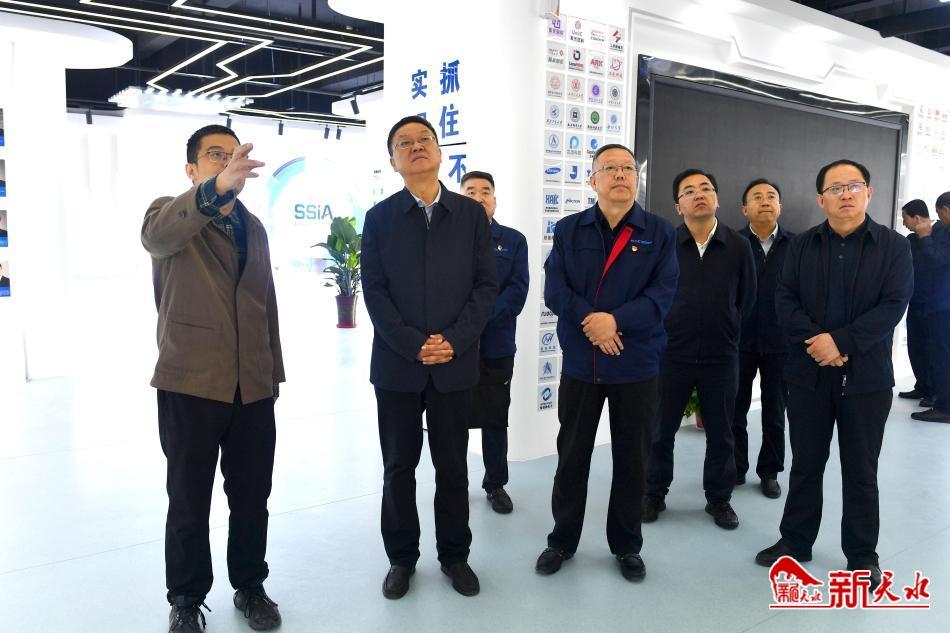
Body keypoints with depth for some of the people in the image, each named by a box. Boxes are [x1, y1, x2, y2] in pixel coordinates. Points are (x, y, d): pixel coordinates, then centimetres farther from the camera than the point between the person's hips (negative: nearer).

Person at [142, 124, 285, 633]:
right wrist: (217, 188, -47)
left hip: (253, 385, 4)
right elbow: (157, 234, -29)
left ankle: (250, 586, 31)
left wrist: (274, 370, 15)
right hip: (191, 382, -4)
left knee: (252, 496, 12)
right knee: (190, 501, 8)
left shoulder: (254, 227, 14)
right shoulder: (170, 214, -3)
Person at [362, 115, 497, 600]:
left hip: (455, 364, 1)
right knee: (399, 467, 10)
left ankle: (454, 555, 27)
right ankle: (401, 557, 26)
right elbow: (374, 292, -4)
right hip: (397, 364, 0)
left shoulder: (471, 214, 5)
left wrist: (454, 341, -12)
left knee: (452, 467, 10)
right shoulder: (379, 217, 3)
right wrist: (414, 345, -14)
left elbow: (486, 286, 0)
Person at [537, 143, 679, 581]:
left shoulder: (660, 233, 2)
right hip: (579, 363, 1)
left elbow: (662, 294, -8)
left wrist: (615, 320, -21)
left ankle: (627, 545, 29)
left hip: (637, 365, 0)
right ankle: (562, 540, 28)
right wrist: (592, 323, -19)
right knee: (571, 456, 11)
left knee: (632, 460, 11)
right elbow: (554, 289, -6)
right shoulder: (569, 229, 4)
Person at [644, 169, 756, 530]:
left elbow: (746, 300, 7)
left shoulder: (739, 246, -3)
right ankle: (654, 494, 28)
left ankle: (719, 498, 31)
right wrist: (666, 331, 3)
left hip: (722, 357, 1)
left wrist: (723, 332, 9)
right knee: (661, 430, 10)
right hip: (671, 354, -1)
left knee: (720, 433, 13)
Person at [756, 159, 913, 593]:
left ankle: (862, 555, 23)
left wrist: (840, 341, -19)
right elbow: (785, 301, -2)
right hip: (809, 373, 2)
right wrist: (816, 342, -16)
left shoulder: (893, 246, 0)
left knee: (860, 471, 9)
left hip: (866, 376, -2)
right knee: (805, 464, 12)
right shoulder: (802, 245, 6)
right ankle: (795, 541, 26)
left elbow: (893, 305, -10)